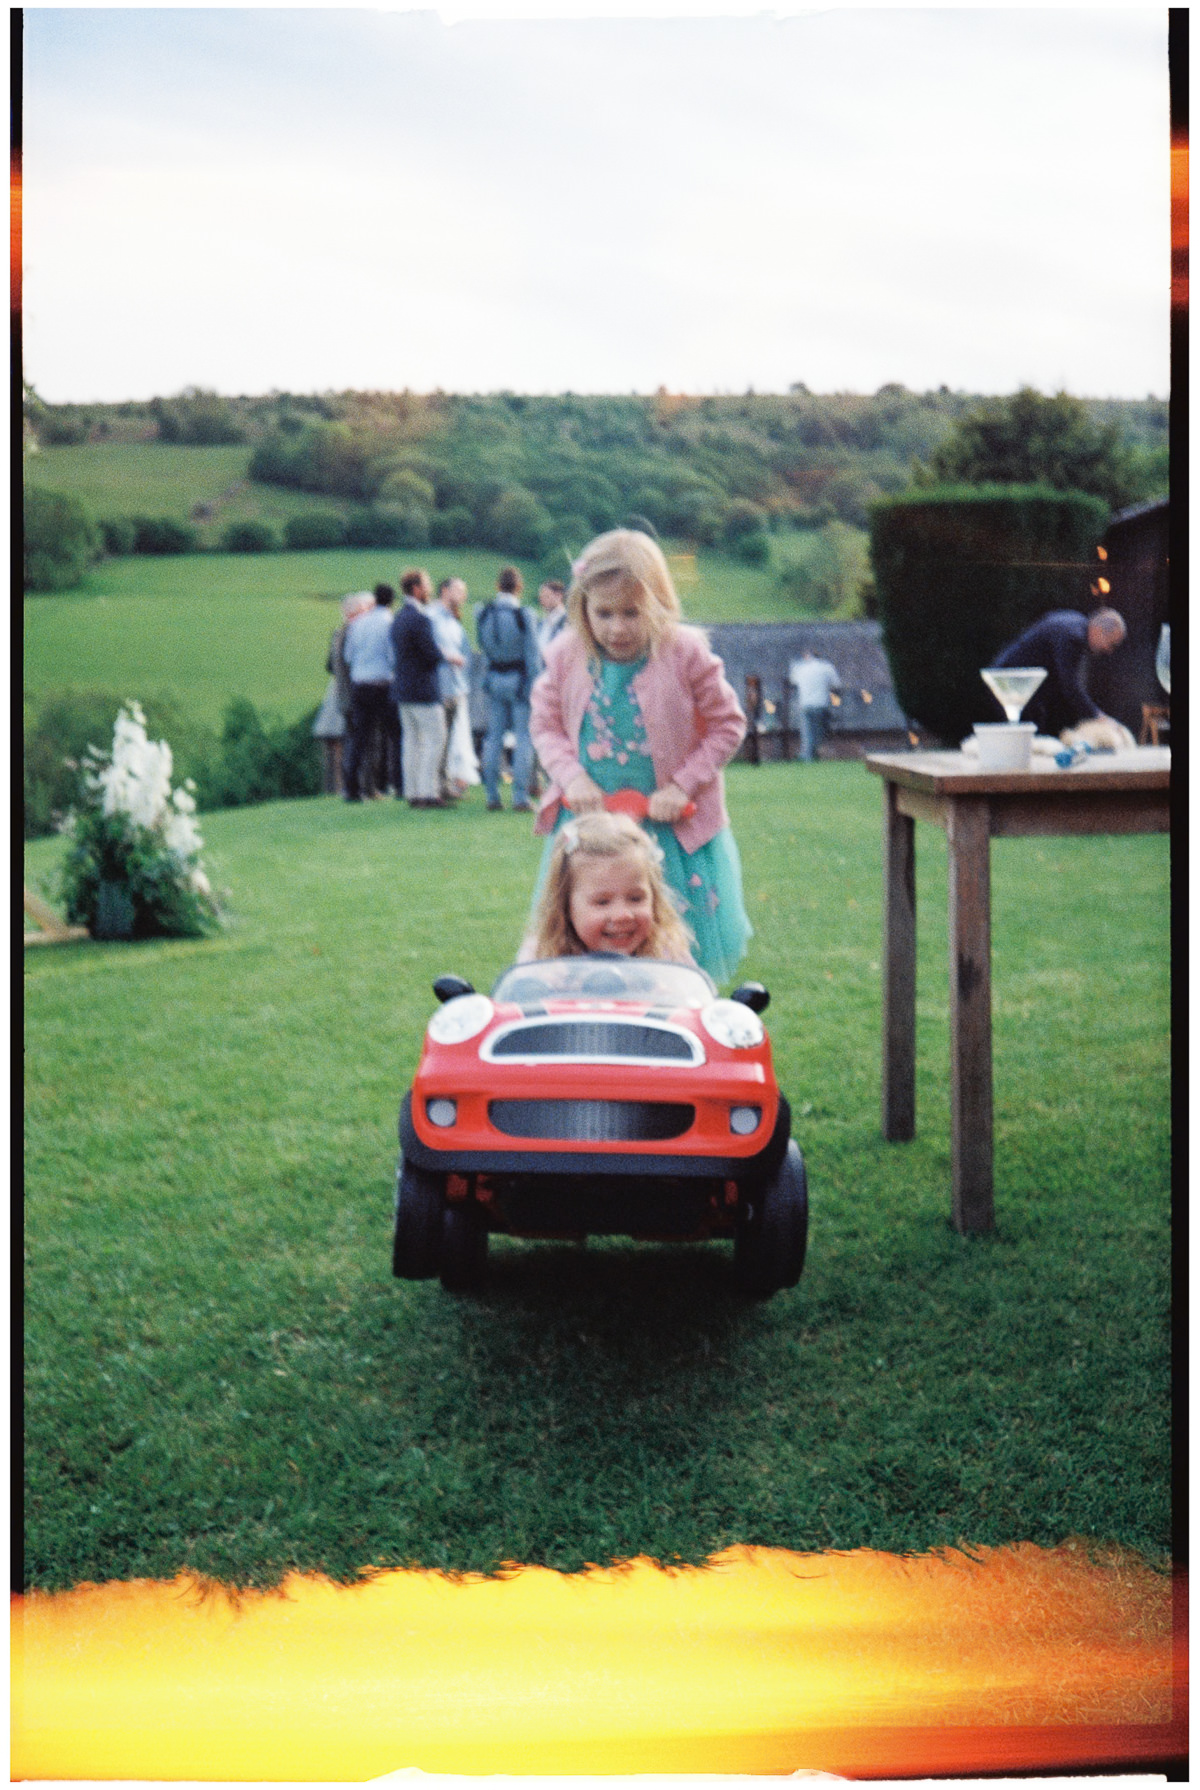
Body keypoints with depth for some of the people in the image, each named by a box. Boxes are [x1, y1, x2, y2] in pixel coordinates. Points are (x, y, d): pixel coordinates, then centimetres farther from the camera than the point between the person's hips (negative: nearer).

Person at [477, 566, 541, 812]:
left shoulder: (483, 614, 0)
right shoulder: (523, 615, -13)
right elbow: (533, 656, -11)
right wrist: (535, 688, -6)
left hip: (494, 679, 5)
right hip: (519, 679, -4)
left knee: (494, 737, 10)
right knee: (523, 738, 0)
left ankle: (492, 796, 11)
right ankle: (521, 797, -3)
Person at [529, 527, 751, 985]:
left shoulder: (685, 654, -11)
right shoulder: (566, 655, -2)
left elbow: (728, 724, -3)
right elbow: (546, 724, 8)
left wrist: (681, 784, -10)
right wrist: (571, 777, -9)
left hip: (669, 827, -2)